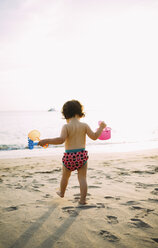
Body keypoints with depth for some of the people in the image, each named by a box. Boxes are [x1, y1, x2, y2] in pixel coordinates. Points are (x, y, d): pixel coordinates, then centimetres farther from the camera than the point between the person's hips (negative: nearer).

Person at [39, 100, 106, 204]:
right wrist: (101, 127, 14)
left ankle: (62, 193, 44)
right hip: (82, 154, 1)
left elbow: (61, 139, -22)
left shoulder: (66, 127, -9)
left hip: (69, 156, 0)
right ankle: (83, 199, 4)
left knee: (65, 176, 22)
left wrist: (46, 141, -18)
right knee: (82, 178, 6)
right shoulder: (84, 125, -2)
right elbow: (94, 136, -1)